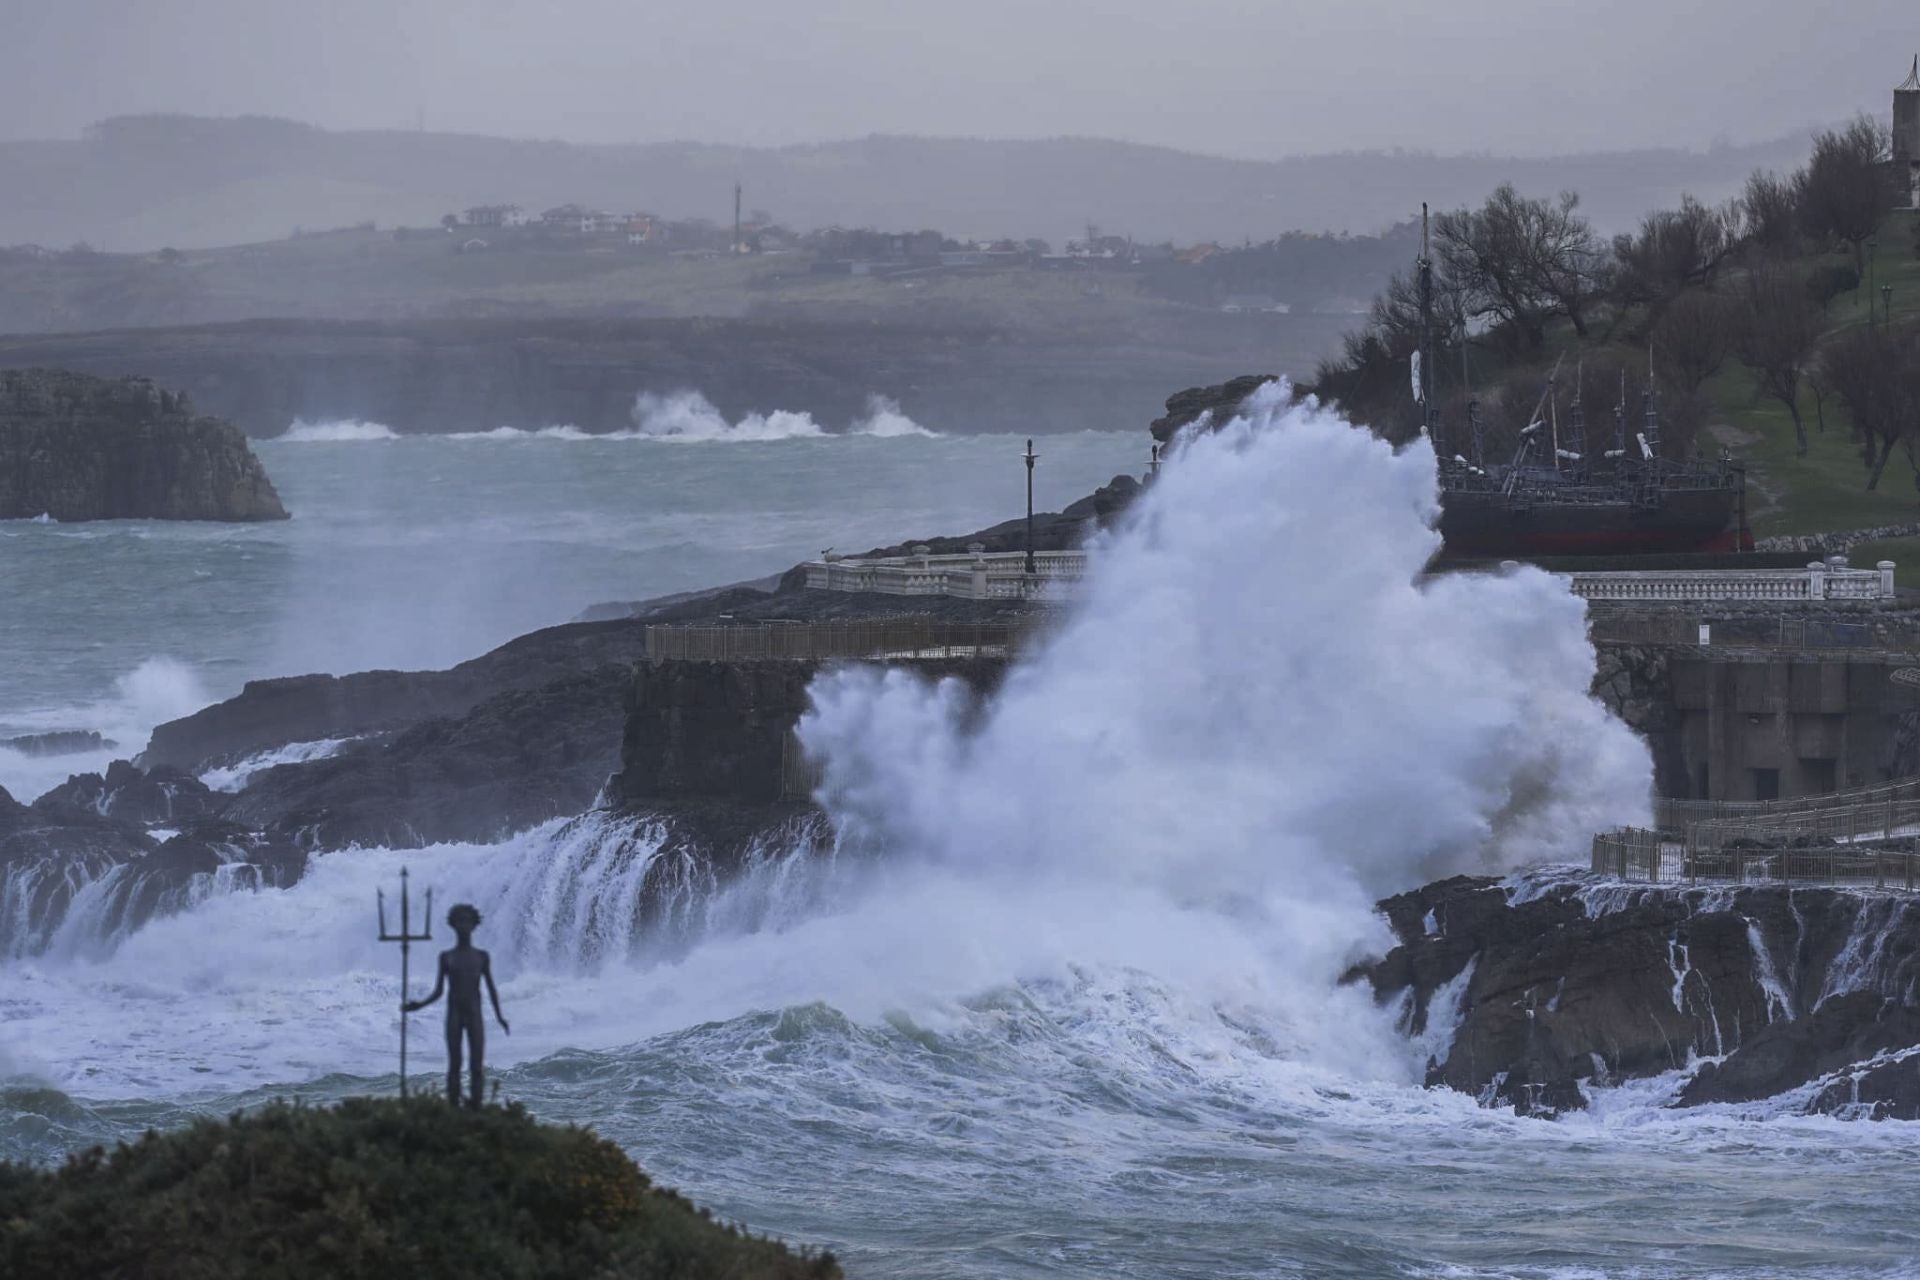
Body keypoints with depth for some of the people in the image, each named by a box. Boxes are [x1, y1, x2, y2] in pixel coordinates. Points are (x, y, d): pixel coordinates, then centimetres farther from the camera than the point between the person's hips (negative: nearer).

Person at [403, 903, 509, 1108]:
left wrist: (499, 1016, 1)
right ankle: (453, 1109, -4)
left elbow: (491, 988, 10)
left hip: (475, 1014, 0)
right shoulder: (446, 957, 8)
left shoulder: (482, 957, 9)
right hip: (454, 1014, 0)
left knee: (477, 1064, -9)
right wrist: (419, 1005, -6)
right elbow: (438, 991, 9)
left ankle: (476, 1107, -10)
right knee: (454, 1064, -4)